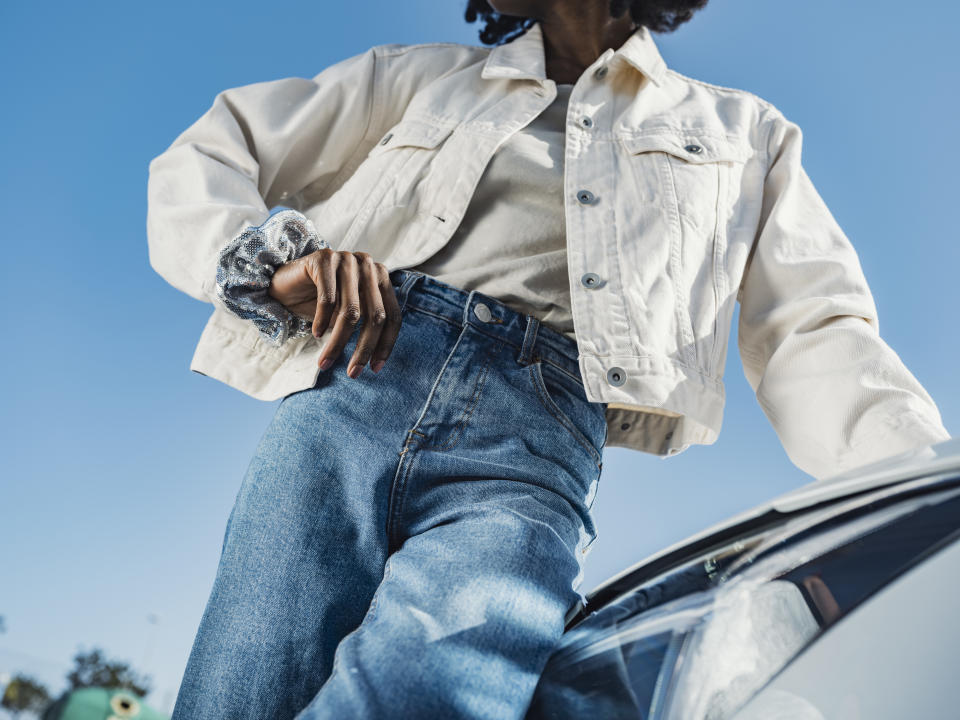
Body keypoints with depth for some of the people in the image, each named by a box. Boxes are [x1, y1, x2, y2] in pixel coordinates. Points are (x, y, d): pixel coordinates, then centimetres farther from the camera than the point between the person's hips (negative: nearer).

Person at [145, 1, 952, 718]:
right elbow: (204, 158, 22)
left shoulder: (747, 131, 25)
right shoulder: (418, 74, 24)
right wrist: (279, 255, -1)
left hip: (533, 456, -1)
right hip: (353, 398, 2)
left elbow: (814, 333, 13)